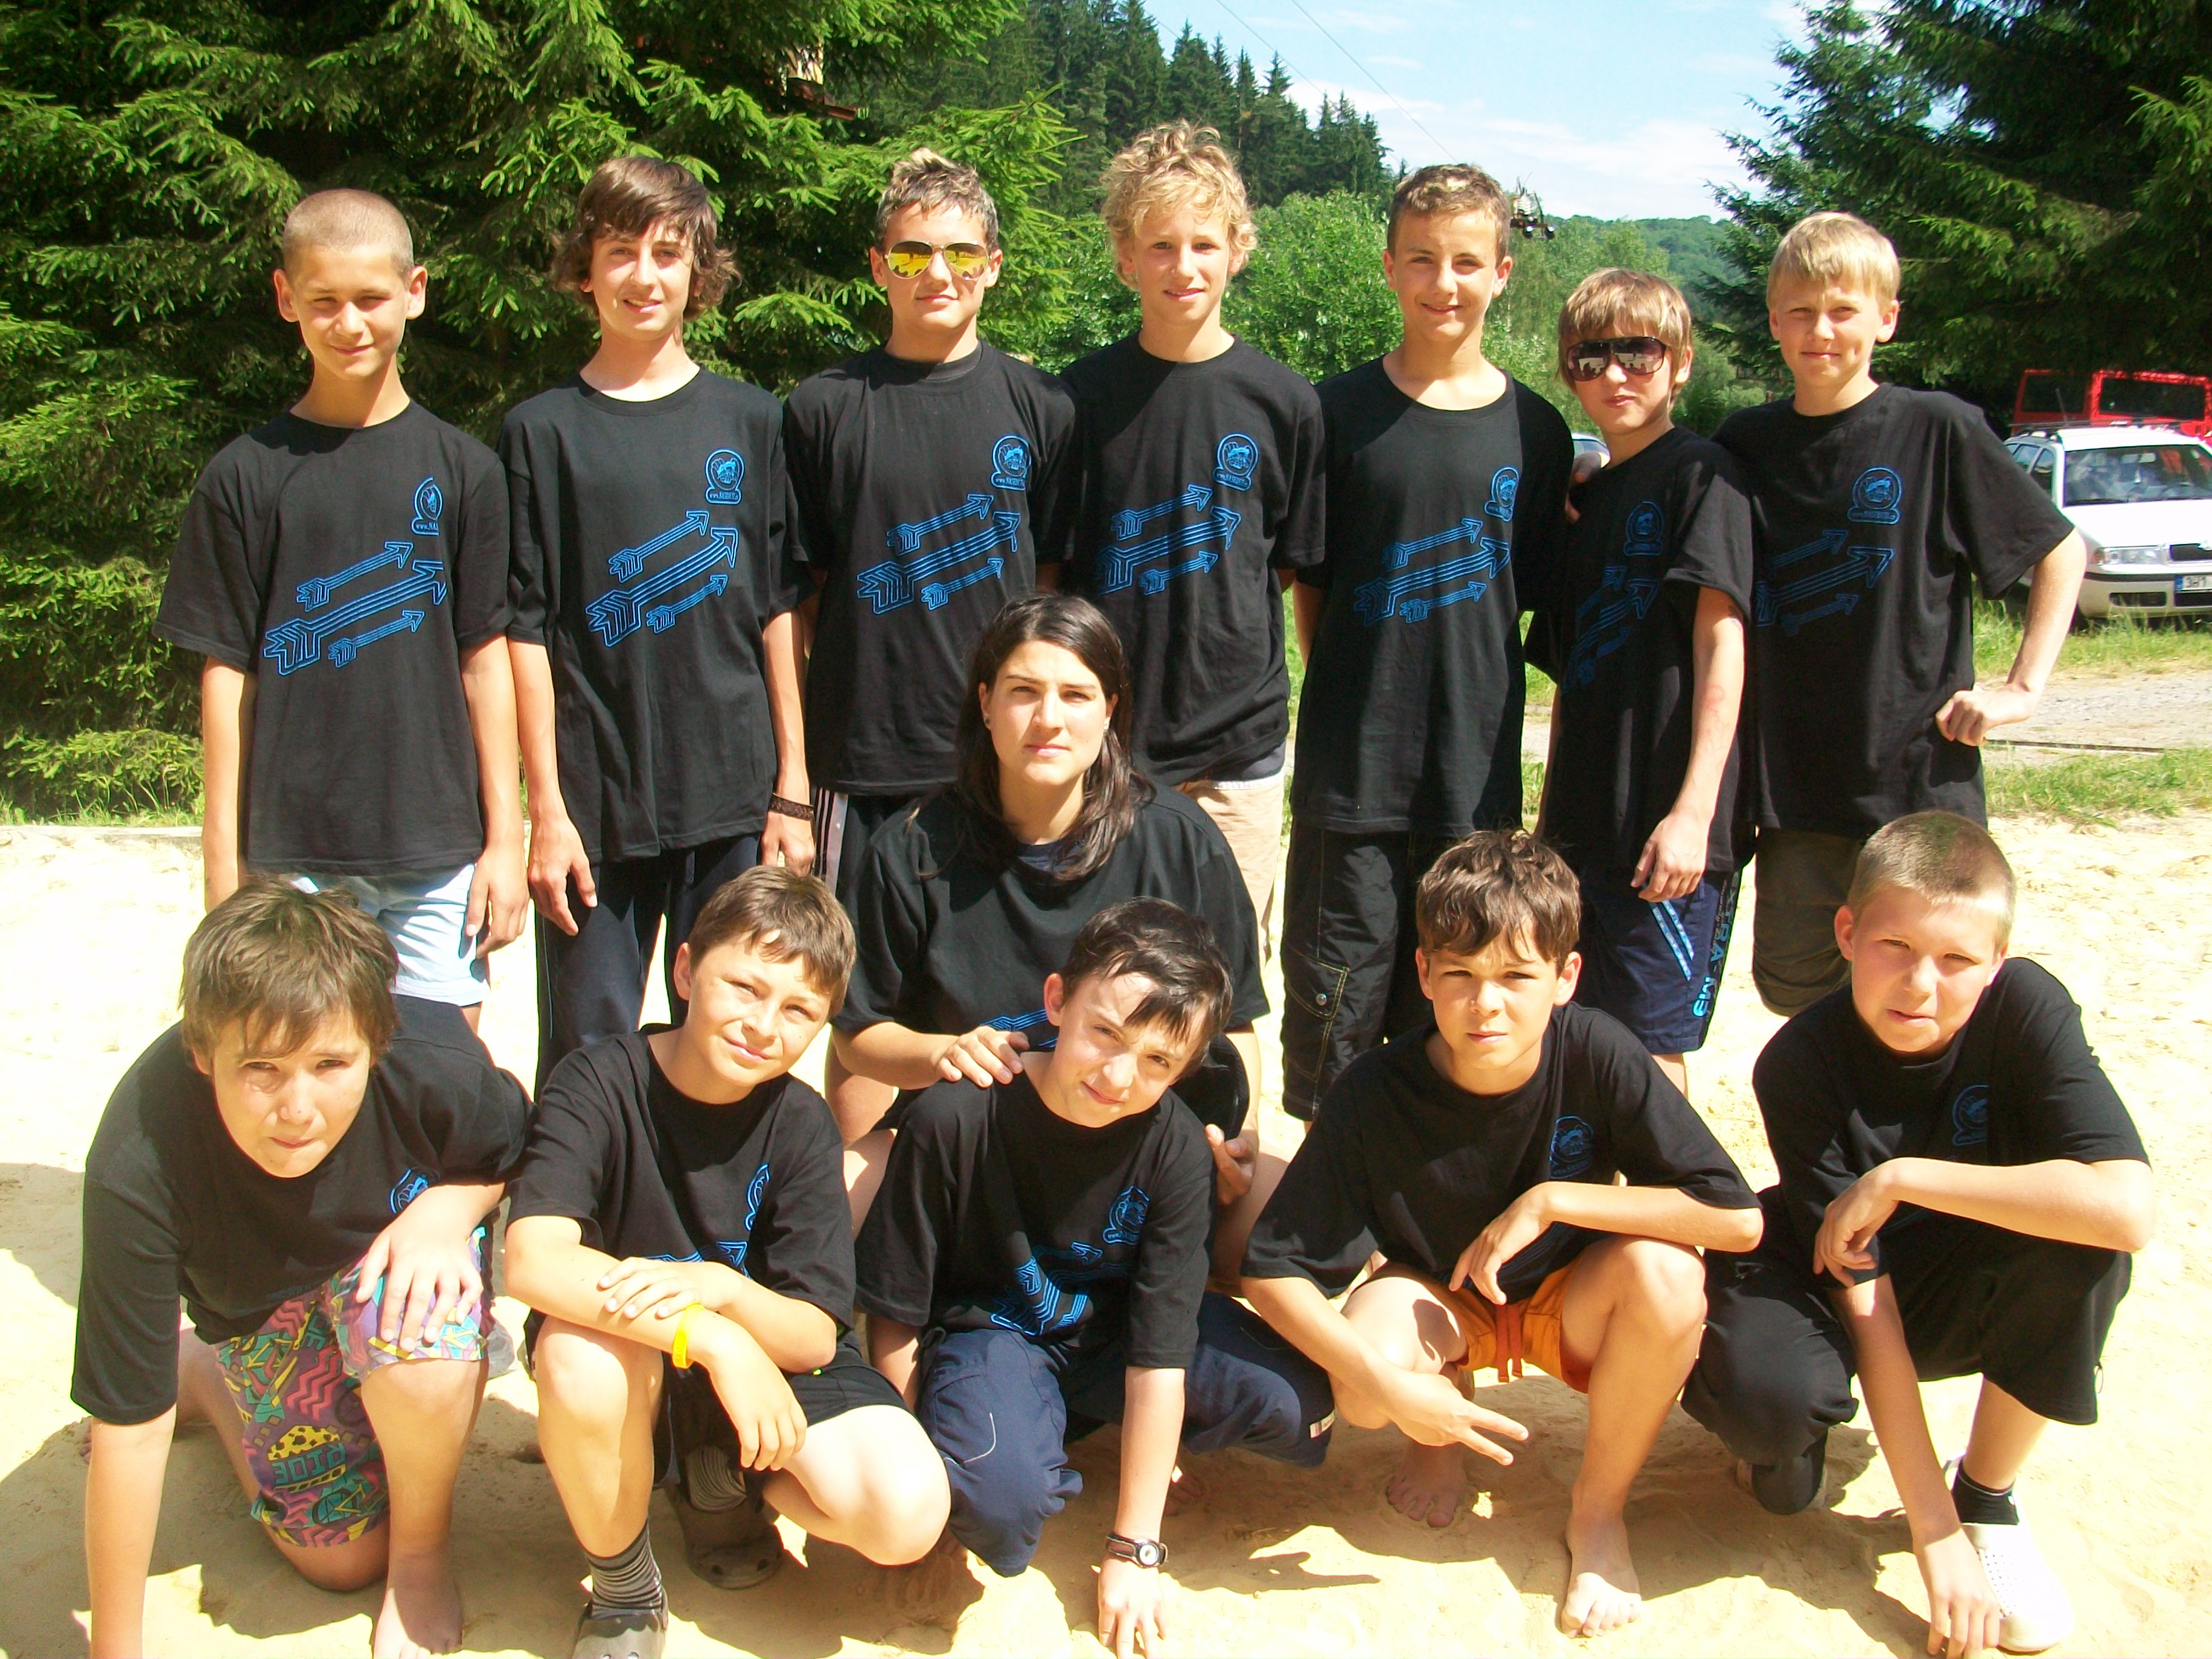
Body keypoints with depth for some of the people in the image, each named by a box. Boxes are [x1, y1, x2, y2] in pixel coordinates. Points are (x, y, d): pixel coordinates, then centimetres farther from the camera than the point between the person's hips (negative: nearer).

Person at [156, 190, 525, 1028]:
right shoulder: (245, 475, 1)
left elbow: (484, 655, 4)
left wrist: (505, 837, 1)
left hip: (439, 850, 1)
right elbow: (227, 671, 3)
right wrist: (224, 862, 1)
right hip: (294, 848, 0)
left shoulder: (462, 469, 3)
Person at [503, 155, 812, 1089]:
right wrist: (546, 809, -4)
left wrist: (792, 789, 4)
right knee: (586, 1056, 4)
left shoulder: (748, 421, 8)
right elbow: (525, 633, 1)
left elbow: (777, 613, 8)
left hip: (733, 800, 1)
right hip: (595, 807, -1)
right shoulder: (542, 432, 3)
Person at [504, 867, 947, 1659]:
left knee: (908, 1515, -23)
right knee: (580, 1355, -38)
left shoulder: (799, 1123, -9)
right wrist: (709, 1336, -40)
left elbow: (815, 1337, -13)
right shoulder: (600, 1083, -16)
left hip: (769, 1365, 2)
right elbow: (534, 1262, -32)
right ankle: (623, 1591, -7)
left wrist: (717, 1287, -34)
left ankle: (721, 1482, 10)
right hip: (633, 1370, -2)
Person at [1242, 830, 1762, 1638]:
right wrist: (1385, 1382, -33)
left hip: (1567, 1299, 1)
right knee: (1363, 1392, -33)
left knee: (1662, 1272, -32)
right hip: (1437, 1299, 0)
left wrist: (1550, 1199, -30)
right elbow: (1271, 1271, -20)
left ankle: (1599, 1510, -4)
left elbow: (1739, 1218, -27)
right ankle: (1443, 1434, 9)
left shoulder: (1597, 1055, -25)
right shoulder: (1376, 1093, -25)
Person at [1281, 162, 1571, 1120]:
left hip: (1475, 771, 2)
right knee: (1335, 1003, 3)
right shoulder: (1341, 413, 2)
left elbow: (1532, 592, 12)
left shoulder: (1533, 429, 5)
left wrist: (1459, 685, 3)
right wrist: (1346, 695, 0)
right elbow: (1308, 581, 6)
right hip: (1351, 765, -1)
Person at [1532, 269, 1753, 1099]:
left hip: (1665, 830, -7)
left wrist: (1693, 809, -20)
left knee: (1651, 1048, -2)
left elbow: (1722, 643, -13)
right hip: (1584, 824, 7)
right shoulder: (1586, 501, 16)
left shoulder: (1700, 472, -5)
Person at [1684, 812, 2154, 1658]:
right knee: (1766, 1390, -36)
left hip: (1961, 1294, 2)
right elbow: (1863, 1296, -26)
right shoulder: (1801, 1064, -26)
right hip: (1825, 1278, -2)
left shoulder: (2026, 1009, -23)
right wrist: (1933, 1534, -27)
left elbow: (2129, 1207, -37)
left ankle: (1988, 1496, -8)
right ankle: (1790, 1440, 5)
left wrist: (1903, 1178, -35)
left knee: (2084, 1235, -31)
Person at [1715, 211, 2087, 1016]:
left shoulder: (1939, 429, -4)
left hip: (1920, 777, -3)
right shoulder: (1746, 444, 6)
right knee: (1792, 985, 12)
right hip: (1795, 785, 4)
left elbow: (2062, 552, 4)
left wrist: (2021, 688, -4)